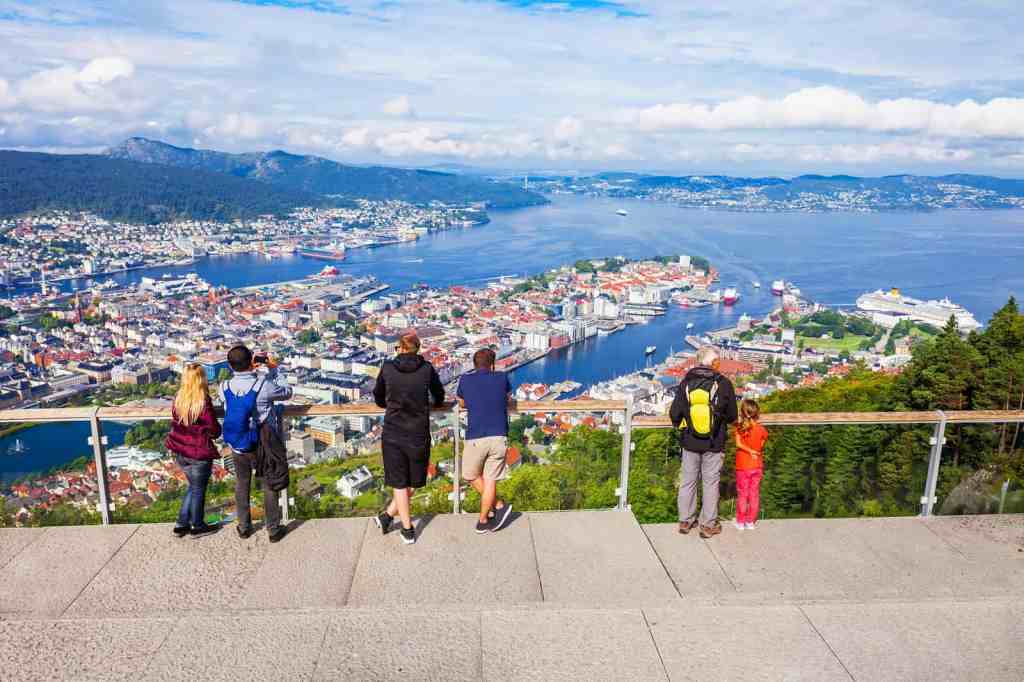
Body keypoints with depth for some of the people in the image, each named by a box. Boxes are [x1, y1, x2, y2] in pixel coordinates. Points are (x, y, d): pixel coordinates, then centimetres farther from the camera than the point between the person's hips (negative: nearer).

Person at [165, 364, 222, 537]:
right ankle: (197, 526, 25)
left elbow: (176, 423, 9)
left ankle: (181, 524, 26)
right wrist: (217, 429, 6)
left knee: (193, 486, 23)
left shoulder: (178, 399, -1)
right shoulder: (204, 402, -20)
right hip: (199, 453, -6)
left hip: (180, 452, 6)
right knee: (199, 490, 12)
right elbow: (214, 431, -15)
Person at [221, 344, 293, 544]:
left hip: (237, 447, 3)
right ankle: (274, 529, 24)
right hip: (263, 446, -3)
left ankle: (244, 527, 35)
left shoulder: (225, 387, -14)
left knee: (242, 485, 22)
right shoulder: (264, 385, -25)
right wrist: (274, 369, 0)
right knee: (270, 486, 13)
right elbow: (287, 392, -6)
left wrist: (250, 369, 4)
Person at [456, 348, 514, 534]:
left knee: (471, 476, 20)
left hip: (475, 439, -1)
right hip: (499, 438, 1)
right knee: (490, 480, 10)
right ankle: (483, 521, 18)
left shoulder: (465, 380, 5)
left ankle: (499, 506, 19)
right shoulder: (502, 378, 8)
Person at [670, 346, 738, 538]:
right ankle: (708, 525, 18)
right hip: (714, 444, -2)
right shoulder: (724, 384, -12)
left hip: (690, 442, 2)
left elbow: (674, 414, -5)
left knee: (688, 481, 14)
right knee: (710, 483, 10)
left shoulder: (685, 382, -7)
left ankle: (685, 521, 23)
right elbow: (732, 416, -2)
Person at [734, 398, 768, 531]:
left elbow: (739, 444, -22)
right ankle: (750, 522, 15)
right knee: (754, 494, 10)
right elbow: (761, 446, -4)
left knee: (742, 494, 8)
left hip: (742, 466, -1)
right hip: (757, 466, 1)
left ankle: (740, 522, 13)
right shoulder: (761, 430, -7)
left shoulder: (739, 429, -11)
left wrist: (750, 451, -14)